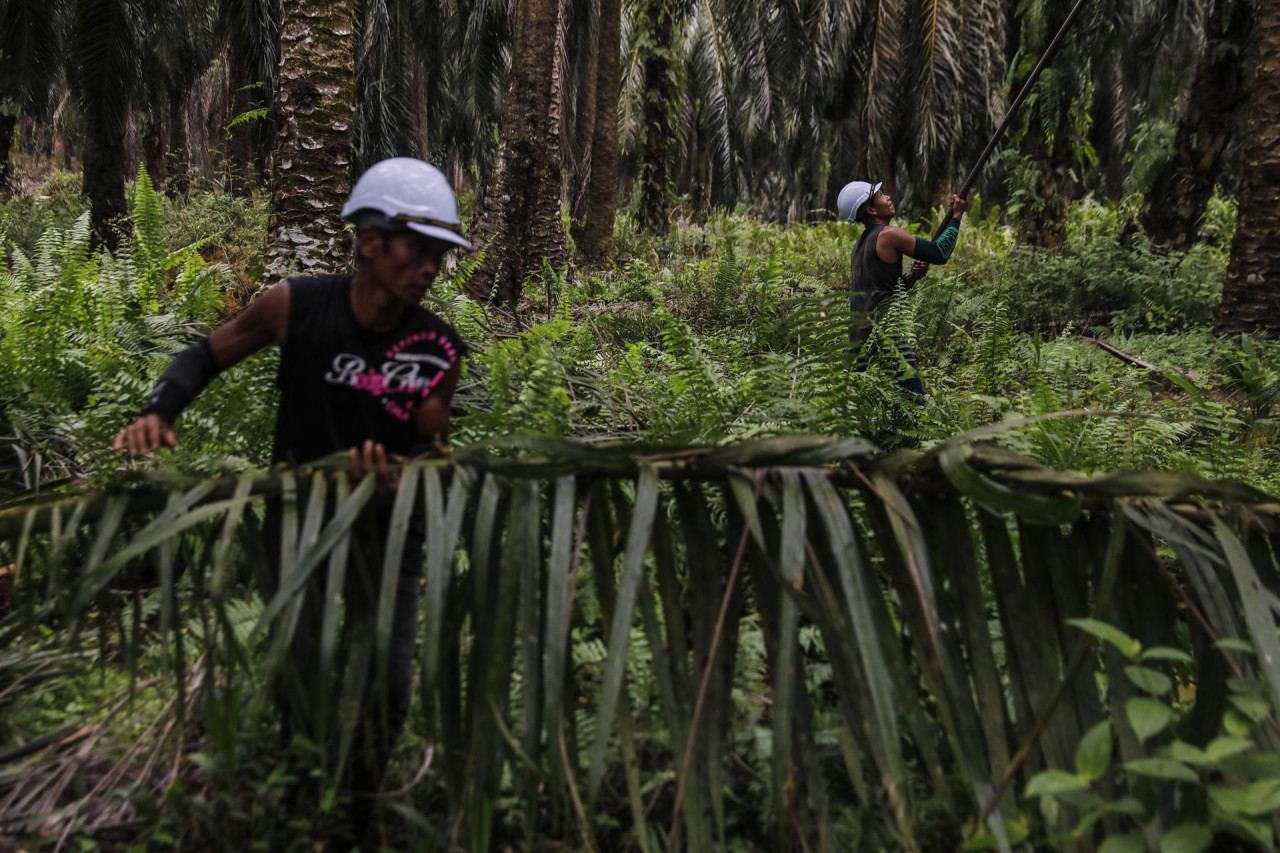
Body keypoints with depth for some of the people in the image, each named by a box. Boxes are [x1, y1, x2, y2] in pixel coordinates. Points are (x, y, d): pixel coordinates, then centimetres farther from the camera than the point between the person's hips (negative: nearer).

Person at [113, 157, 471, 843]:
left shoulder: (439, 349, -12)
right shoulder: (296, 306, -13)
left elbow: (430, 446, -8)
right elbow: (207, 354, 3)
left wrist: (397, 479, -31)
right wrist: (158, 412, -14)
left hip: (387, 534, 1)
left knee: (387, 694, 6)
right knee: (302, 695, 2)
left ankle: (362, 814, 34)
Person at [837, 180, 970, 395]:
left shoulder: (861, 243, 17)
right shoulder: (888, 234, -9)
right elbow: (940, 253, -8)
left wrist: (912, 276, 9)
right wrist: (957, 214, 4)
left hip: (858, 333, 9)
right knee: (915, 400, -9)